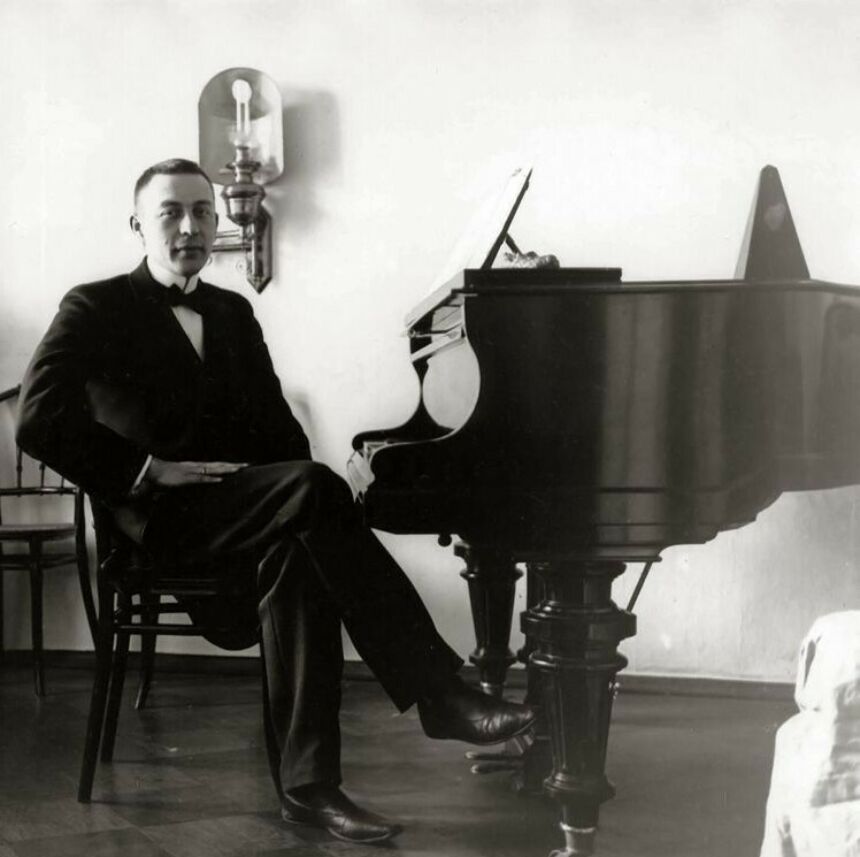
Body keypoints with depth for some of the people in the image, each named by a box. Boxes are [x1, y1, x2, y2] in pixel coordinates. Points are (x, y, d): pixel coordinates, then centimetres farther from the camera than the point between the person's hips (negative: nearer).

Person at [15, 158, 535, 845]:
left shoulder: (232, 312, 21)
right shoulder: (97, 309, 2)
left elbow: (278, 425, 16)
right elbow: (40, 423, -12)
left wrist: (294, 501, -6)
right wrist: (151, 468, -20)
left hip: (236, 515, 6)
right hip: (159, 516, -6)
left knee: (295, 561, -33)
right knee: (314, 488, -32)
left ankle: (308, 784, -31)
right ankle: (443, 696, -32)